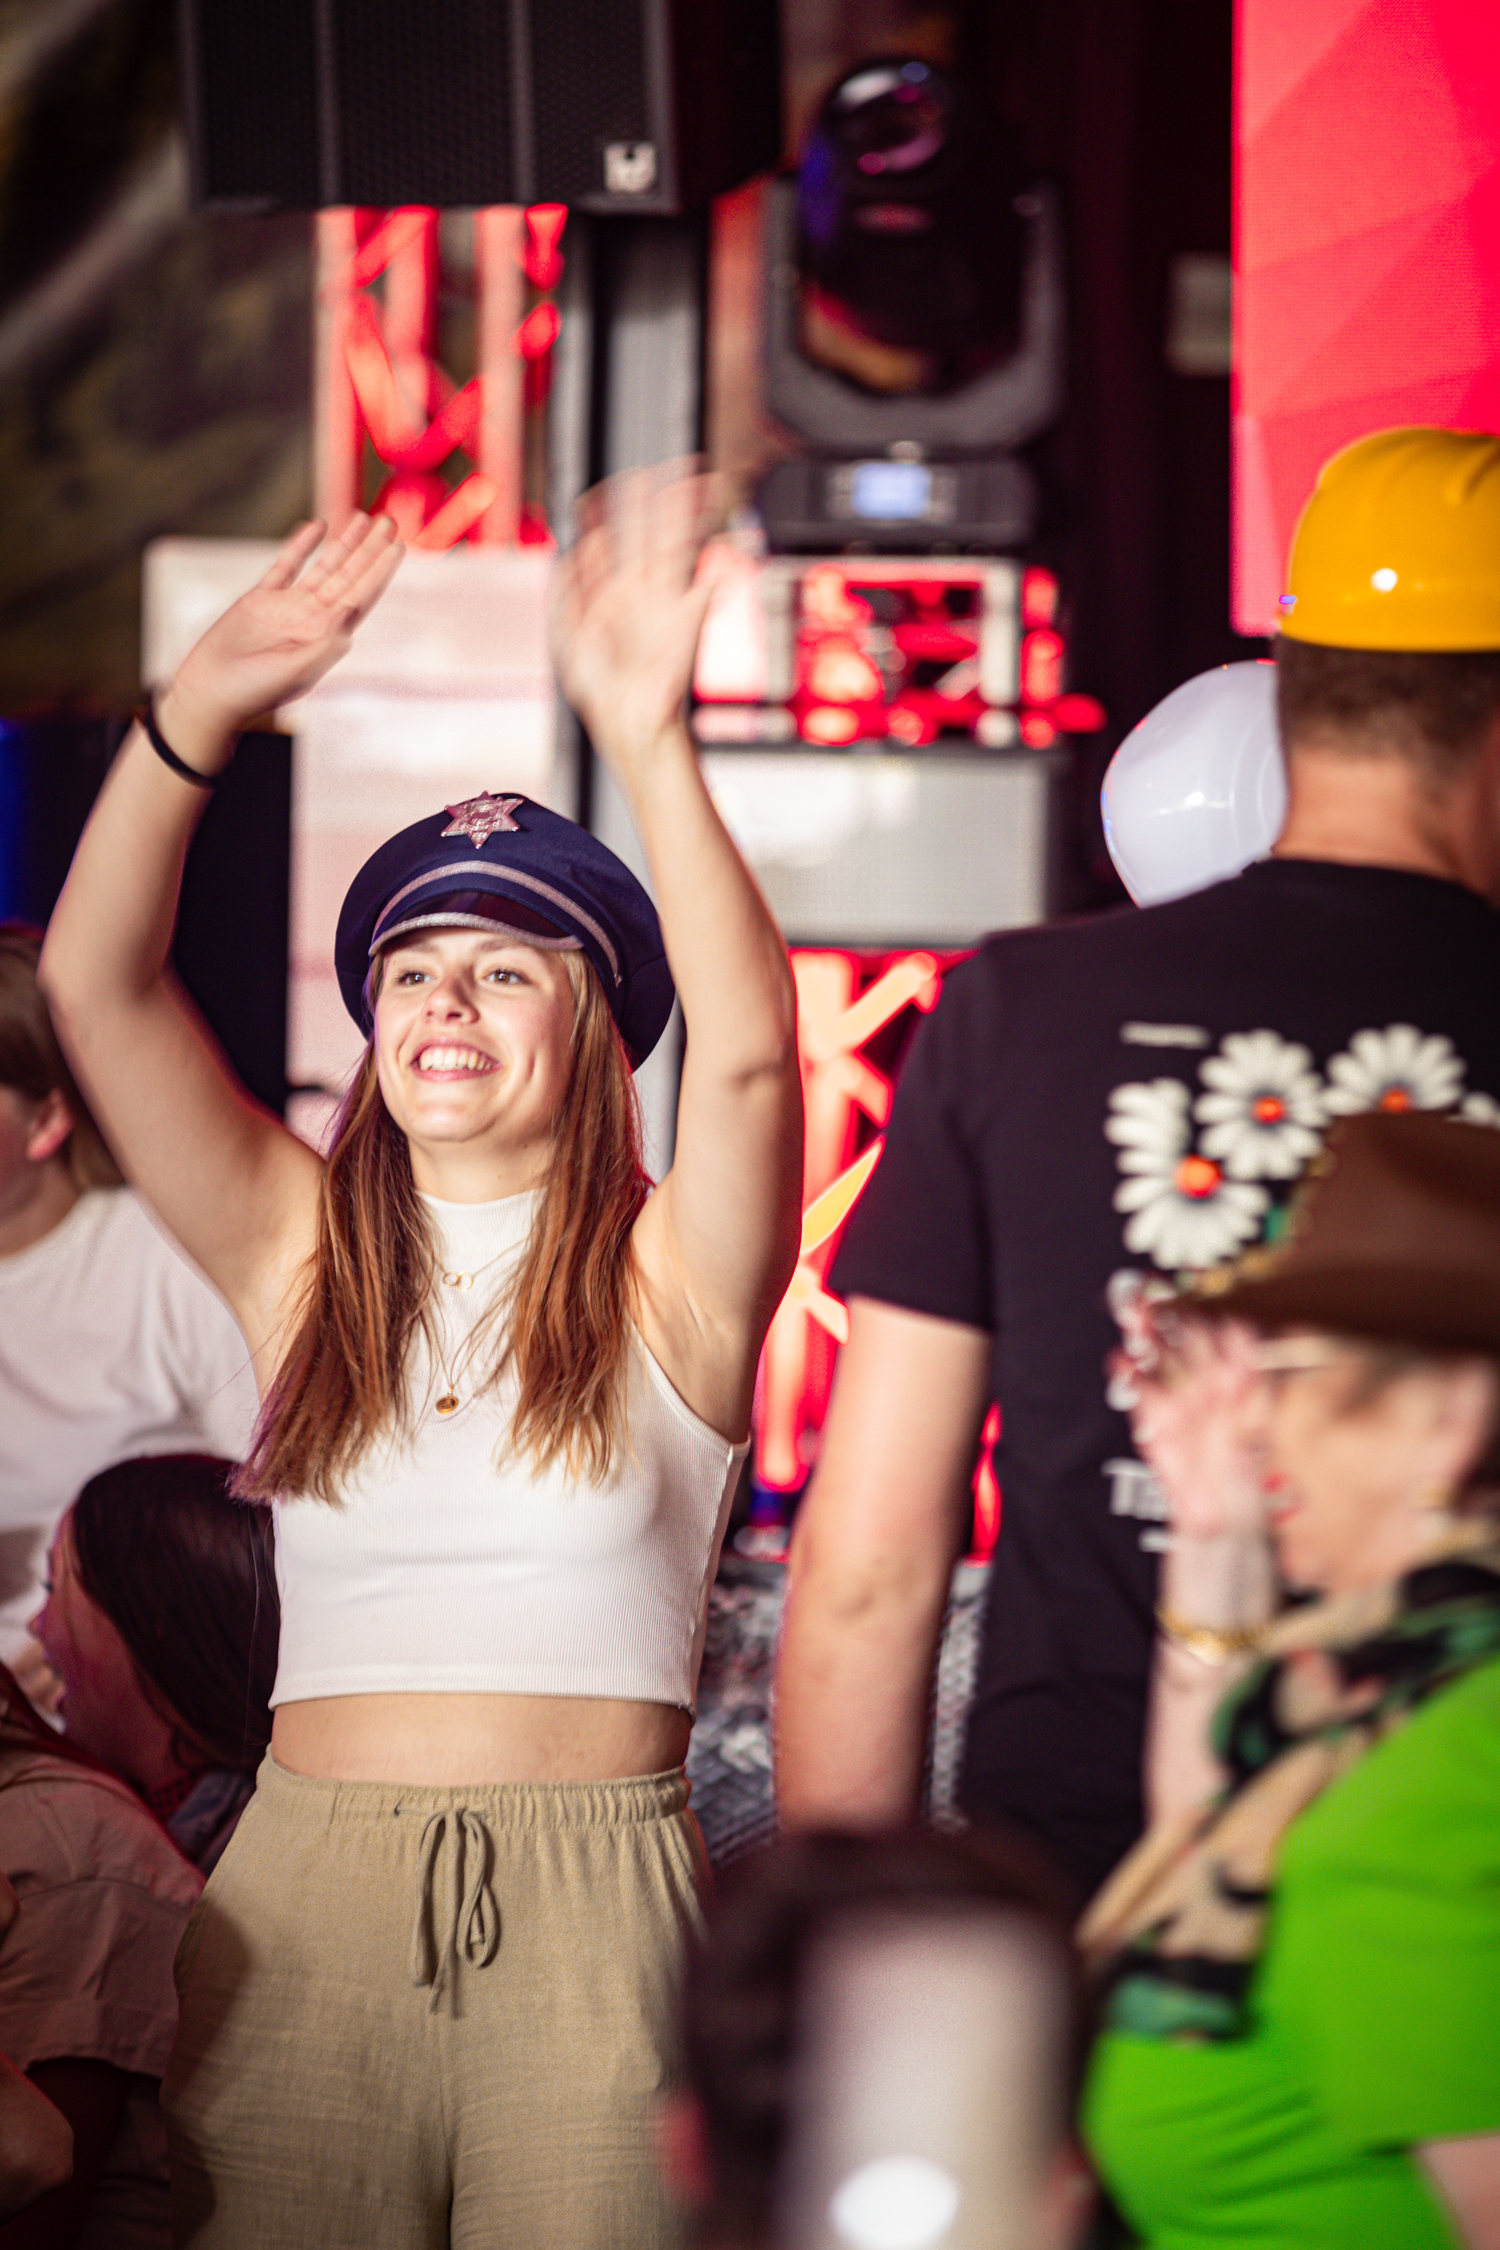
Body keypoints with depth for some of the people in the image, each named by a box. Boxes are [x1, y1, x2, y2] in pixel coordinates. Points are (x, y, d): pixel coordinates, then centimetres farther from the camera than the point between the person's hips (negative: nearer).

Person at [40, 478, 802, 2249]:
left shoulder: (666, 1278, 2)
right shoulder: (302, 1258, 9)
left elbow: (745, 1051, -18)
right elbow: (95, 984, -2)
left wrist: (646, 742, -30)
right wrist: (197, 714, -17)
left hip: (592, 1908, -2)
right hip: (302, 1893, 2)